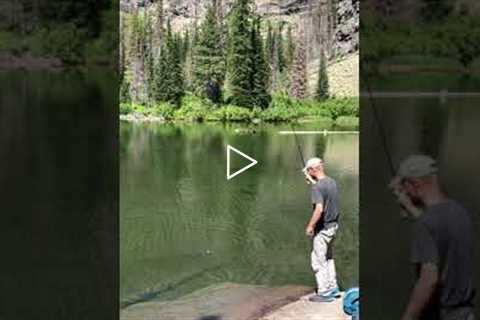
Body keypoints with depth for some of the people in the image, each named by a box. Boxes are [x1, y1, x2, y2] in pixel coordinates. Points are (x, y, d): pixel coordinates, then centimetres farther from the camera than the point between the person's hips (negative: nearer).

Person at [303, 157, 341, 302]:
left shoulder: (317, 187, -21)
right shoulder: (332, 182, 5)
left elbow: (319, 209, -29)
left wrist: (310, 226, -19)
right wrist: (312, 181, 22)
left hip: (323, 228, -9)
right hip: (333, 225, 9)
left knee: (318, 260, 2)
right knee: (328, 258, 22)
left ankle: (324, 293, 7)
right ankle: (333, 288, 30)